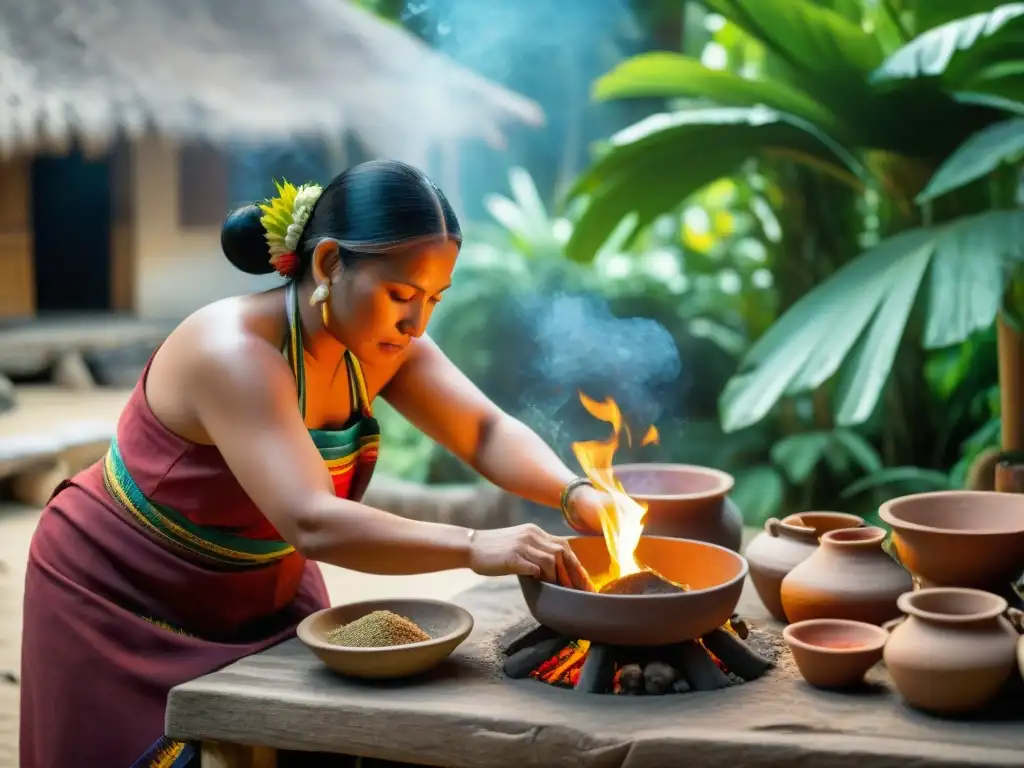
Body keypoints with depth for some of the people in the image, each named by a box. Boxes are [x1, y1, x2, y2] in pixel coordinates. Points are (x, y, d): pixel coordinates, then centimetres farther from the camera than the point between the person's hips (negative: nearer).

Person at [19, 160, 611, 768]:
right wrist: (474, 547, -50)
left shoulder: (381, 341, -11)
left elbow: (487, 433, -10)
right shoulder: (236, 353, -33)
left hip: (262, 597, 7)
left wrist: (575, 494, -28)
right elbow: (312, 523, -43)